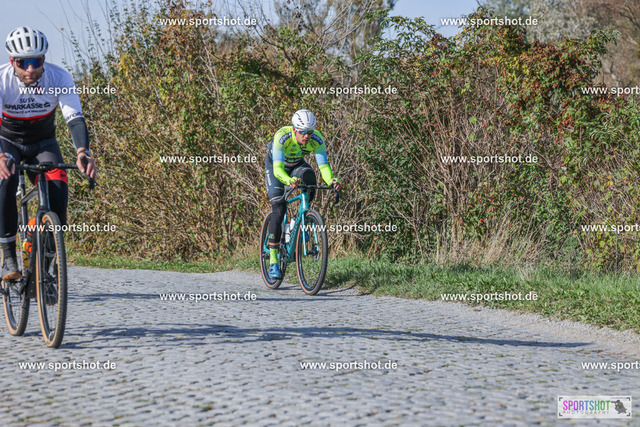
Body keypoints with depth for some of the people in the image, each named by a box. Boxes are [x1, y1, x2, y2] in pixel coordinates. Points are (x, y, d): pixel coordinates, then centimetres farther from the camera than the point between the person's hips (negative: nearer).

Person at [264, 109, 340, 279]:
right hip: (275, 165, -3)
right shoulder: (282, 136, -38)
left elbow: (323, 165, -35)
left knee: (308, 175, -32)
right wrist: (289, 181, -68)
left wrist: (331, 180, -56)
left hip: (297, 164, 3)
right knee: (279, 208, -17)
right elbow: (278, 169, -47)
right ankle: (273, 261, -12)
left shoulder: (317, 139, -29)